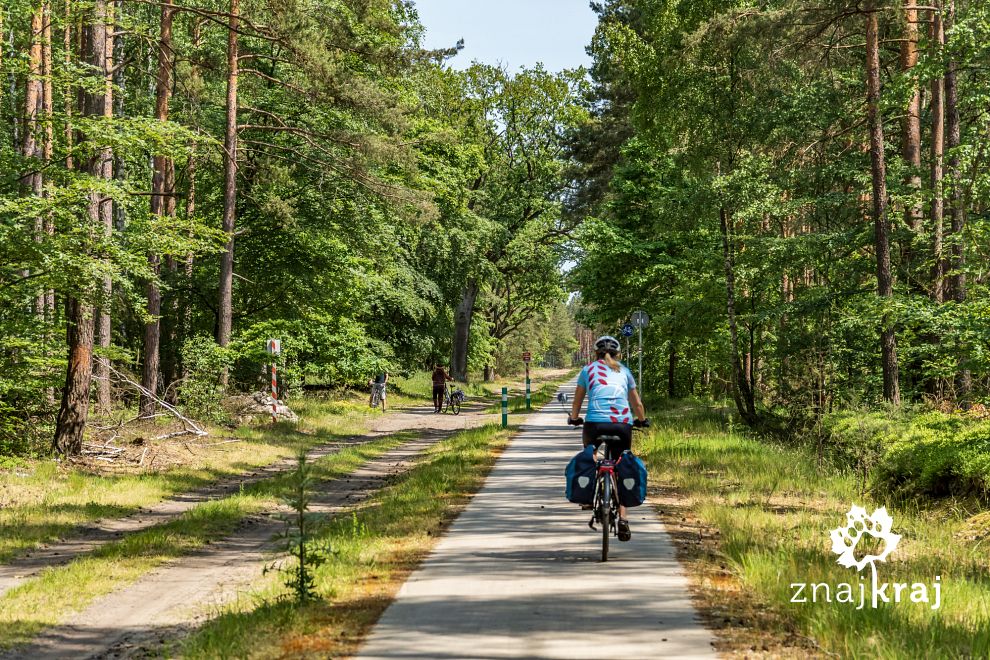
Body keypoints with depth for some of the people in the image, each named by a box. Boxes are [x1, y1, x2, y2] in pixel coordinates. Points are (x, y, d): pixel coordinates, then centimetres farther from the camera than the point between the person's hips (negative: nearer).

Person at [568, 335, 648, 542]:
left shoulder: (588, 369, 16)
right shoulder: (624, 371, 20)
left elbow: (577, 400, 26)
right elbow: (637, 404, 26)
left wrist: (574, 418, 44)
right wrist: (642, 420, 45)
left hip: (596, 422, -1)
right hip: (623, 424, 1)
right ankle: (622, 518, 0)